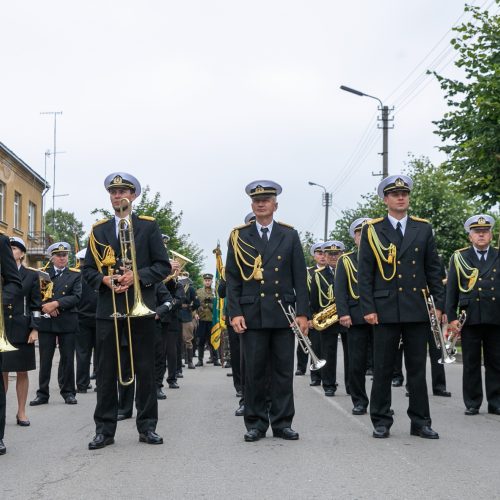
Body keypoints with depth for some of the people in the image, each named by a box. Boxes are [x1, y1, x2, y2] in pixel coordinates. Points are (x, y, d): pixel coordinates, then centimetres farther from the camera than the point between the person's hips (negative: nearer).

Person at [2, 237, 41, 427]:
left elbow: (36, 305, 2)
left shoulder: (31, 275, 4)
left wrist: (35, 329, -5)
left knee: (22, 372, 5)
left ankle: (21, 412, 14)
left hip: (22, 329, 0)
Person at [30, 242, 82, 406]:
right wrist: (46, 306, -14)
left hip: (67, 321, -1)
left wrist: (56, 303, -16)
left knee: (67, 358, 4)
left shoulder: (75, 274, 6)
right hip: (46, 321, 1)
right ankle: (42, 393, 9)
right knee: (45, 359, 3)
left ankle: (68, 392, 12)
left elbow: (76, 296, -6)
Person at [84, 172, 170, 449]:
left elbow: (163, 266, 1)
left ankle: (147, 426, 11)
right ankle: (104, 429, 8)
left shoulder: (148, 226, 5)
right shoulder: (98, 229, 12)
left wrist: (136, 276, -14)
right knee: (106, 370, 2)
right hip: (108, 308, 2)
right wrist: (104, 279, -10)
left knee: (145, 368, 3)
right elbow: (88, 269, 11)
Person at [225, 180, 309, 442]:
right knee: (254, 371, 2)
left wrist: (302, 312, -1)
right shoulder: (239, 237, 7)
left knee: (283, 370, 4)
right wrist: (234, 312, -5)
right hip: (252, 314, -1)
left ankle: (282, 422, 12)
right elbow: (232, 279, 4)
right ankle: (255, 423, 10)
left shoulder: (289, 236, 9)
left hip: (283, 313, 1)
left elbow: (300, 277, 6)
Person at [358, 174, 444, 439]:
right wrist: (368, 308, -7)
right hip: (385, 310, -2)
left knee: (417, 367, 7)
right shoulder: (372, 230, 3)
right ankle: (381, 422, 12)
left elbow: (434, 269, 9)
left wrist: (439, 304, 3)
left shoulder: (423, 229, 9)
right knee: (382, 368, 3)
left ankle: (420, 422, 13)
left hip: (417, 309, 2)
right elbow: (364, 273, 0)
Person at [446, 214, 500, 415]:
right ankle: (472, 404, 11)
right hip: (470, 318, -1)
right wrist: (451, 317, -2)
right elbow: (451, 290, 5)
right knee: (471, 363, 4)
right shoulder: (459, 258, 6)